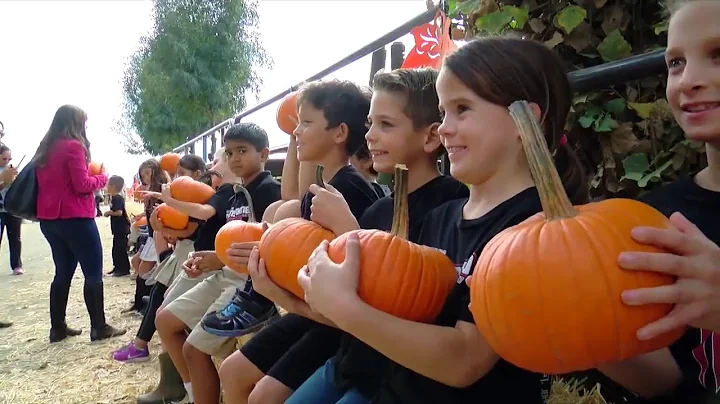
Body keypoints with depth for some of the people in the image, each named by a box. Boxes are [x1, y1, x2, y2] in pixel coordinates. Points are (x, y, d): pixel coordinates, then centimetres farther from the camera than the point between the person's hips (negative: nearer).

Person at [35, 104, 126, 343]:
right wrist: (102, 177, 2)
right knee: (93, 272, -2)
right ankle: (99, 328, 0)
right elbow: (82, 185, -15)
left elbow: (57, 181, 18)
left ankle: (57, 328, 18)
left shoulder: (45, 149, 13)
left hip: (49, 218, 8)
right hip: (74, 218, -8)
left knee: (63, 272, 15)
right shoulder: (73, 146, -11)